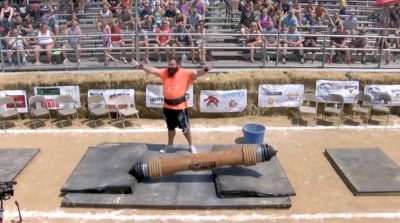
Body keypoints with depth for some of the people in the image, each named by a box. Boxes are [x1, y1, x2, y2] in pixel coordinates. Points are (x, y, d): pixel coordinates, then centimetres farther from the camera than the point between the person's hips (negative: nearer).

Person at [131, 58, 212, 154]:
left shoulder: (185, 73, -12)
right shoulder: (164, 72, 1)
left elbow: (196, 73, -25)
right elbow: (152, 70, 5)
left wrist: (205, 69, -43)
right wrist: (140, 65, 2)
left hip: (180, 107, -5)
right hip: (167, 106, 5)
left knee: (185, 128, 5)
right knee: (170, 127, 23)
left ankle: (191, 145, 25)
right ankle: (170, 145, 43)